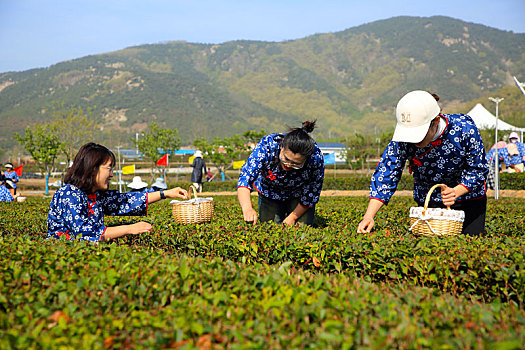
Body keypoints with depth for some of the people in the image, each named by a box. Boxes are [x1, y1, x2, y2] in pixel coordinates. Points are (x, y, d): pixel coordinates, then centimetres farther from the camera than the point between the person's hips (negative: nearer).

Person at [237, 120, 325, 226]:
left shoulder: (316, 158, -35)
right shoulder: (267, 145, -37)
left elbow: (311, 195, -19)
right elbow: (246, 176, -40)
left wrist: (292, 217, -16)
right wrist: (247, 208, -56)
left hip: (298, 194, 0)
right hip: (269, 192, 1)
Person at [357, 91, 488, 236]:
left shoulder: (464, 129, -27)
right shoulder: (402, 139, -24)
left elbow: (477, 170, -14)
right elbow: (385, 174, -24)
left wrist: (455, 192, -33)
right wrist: (369, 216, -35)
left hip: (469, 200, -1)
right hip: (428, 203, 1)